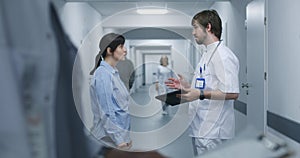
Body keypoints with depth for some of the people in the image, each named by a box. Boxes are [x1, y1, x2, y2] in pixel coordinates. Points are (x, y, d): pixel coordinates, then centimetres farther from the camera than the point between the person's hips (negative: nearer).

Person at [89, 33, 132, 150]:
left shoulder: (114, 72, 8)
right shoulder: (103, 74, -17)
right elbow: (107, 112, -19)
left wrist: (125, 137, 15)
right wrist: (119, 140, -18)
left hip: (121, 133, 8)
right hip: (110, 139, -8)